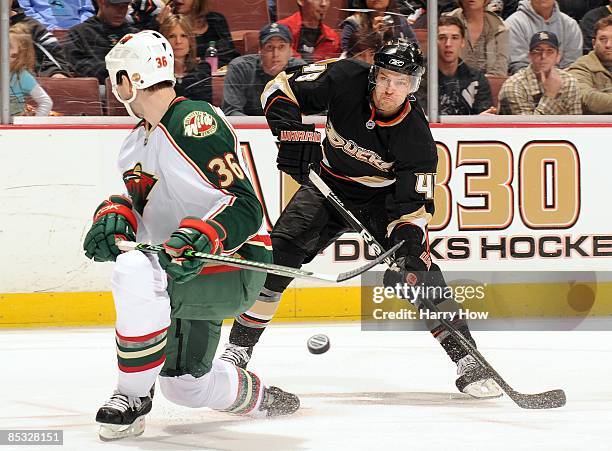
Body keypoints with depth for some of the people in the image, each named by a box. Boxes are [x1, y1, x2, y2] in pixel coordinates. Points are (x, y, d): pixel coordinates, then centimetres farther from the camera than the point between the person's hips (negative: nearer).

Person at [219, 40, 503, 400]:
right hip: (328, 186, 1)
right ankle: (238, 350, -7)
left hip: (382, 196, -1)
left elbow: (414, 204, -21)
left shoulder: (416, 136, -24)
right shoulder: (346, 80, -23)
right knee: (279, 252, -16)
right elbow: (281, 88, -13)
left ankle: (466, 360, -7)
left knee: (418, 268, -17)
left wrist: (408, 250, -36)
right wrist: (291, 133, -28)